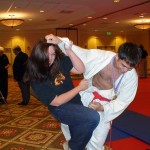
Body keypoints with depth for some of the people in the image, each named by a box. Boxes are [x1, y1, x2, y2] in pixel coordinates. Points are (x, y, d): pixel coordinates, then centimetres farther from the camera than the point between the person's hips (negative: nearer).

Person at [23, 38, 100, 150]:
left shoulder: (60, 61, -8)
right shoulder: (36, 79, -20)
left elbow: (81, 69, -7)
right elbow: (56, 102, -19)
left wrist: (69, 50, -19)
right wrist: (79, 88, -16)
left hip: (75, 102, 6)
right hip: (61, 109, -6)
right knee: (93, 118, -25)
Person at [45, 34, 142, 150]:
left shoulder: (132, 76, -21)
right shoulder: (102, 56, -24)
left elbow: (123, 101, -12)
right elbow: (77, 52, -18)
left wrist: (103, 108, -27)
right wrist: (60, 41, -33)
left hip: (105, 103, -1)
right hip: (87, 96, 2)